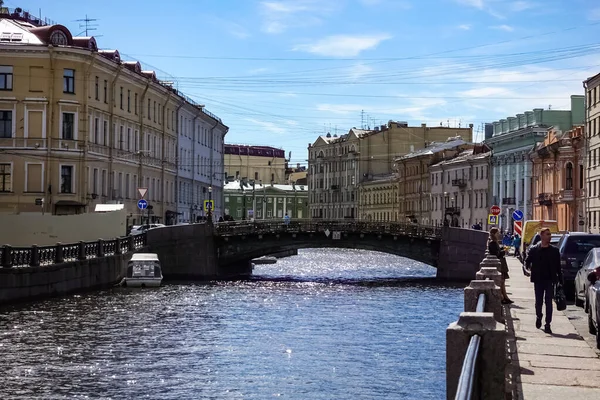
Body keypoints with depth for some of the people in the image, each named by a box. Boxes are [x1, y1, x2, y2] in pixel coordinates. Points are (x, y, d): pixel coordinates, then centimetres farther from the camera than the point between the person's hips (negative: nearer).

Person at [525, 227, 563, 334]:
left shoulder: (554, 250, 4)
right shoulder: (534, 249, 1)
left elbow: (558, 267, 6)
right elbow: (527, 261, 6)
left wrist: (560, 281, 2)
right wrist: (528, 267, -18)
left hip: (550, 280, 0)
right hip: (538, 280, 0)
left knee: (548, 302, -4)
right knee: (538, 301, 10)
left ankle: (547, 325, -1)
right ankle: (538, 316, 37)